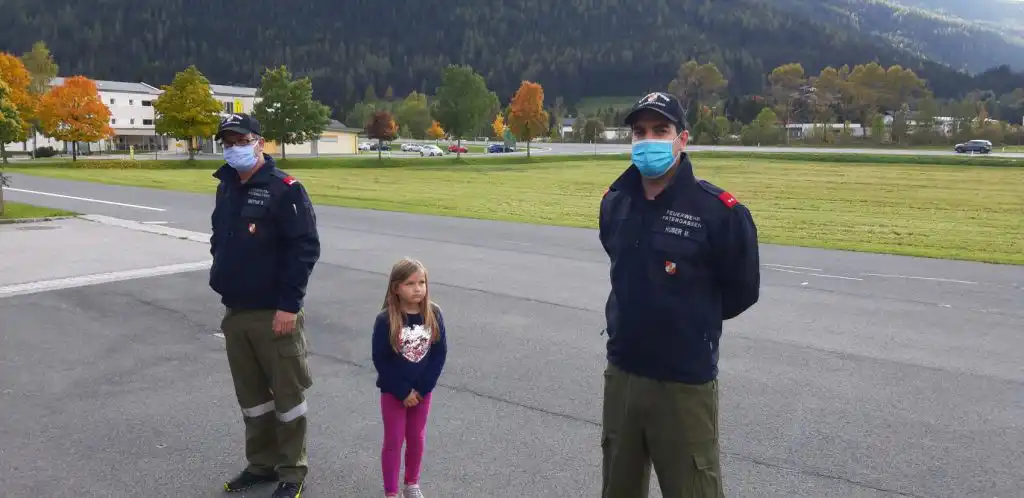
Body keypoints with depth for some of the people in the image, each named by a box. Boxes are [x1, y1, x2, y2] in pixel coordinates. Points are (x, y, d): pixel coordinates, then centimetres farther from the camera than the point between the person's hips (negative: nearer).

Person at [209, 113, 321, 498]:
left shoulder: (284, 189, -13)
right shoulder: (226, 187, 10)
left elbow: (305, 248, -17)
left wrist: (289, 305, -19)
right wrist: (221, 277, 13)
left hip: (274, 313, -7)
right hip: (235, 312, 7)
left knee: (287, 393, 6)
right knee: (251, 394, 17)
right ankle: (261, 463, 33)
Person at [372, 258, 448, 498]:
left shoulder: (434, 314, -10)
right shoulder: (385, 320, -18)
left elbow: (440, 352, -7)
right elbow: (380, 360, -15)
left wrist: (422, 388, -11)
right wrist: (402, 391, -15)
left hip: (423, 389, 3)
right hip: (393, 391, -3)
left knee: (416, 438, 17)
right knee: (393, 441, 8)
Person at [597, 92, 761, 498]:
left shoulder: (718, 210, -15)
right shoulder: (614, 202, 3)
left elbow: (742, 289, -4)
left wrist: (693, 322, 5)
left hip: (685, 382, -5)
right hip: (621, 373, 6)